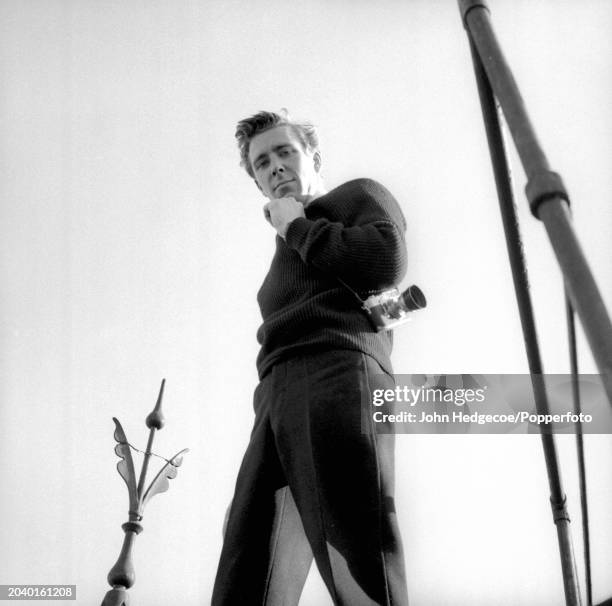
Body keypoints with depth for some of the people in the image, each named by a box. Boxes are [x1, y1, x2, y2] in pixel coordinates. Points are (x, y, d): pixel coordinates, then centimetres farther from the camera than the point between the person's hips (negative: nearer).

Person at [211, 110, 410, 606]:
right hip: (278, 398, 7)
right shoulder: (289, 253, 38)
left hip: (337, 377, -7)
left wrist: (298, 227, 7)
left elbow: (388, 261, -4)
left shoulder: (359, 195, 18)